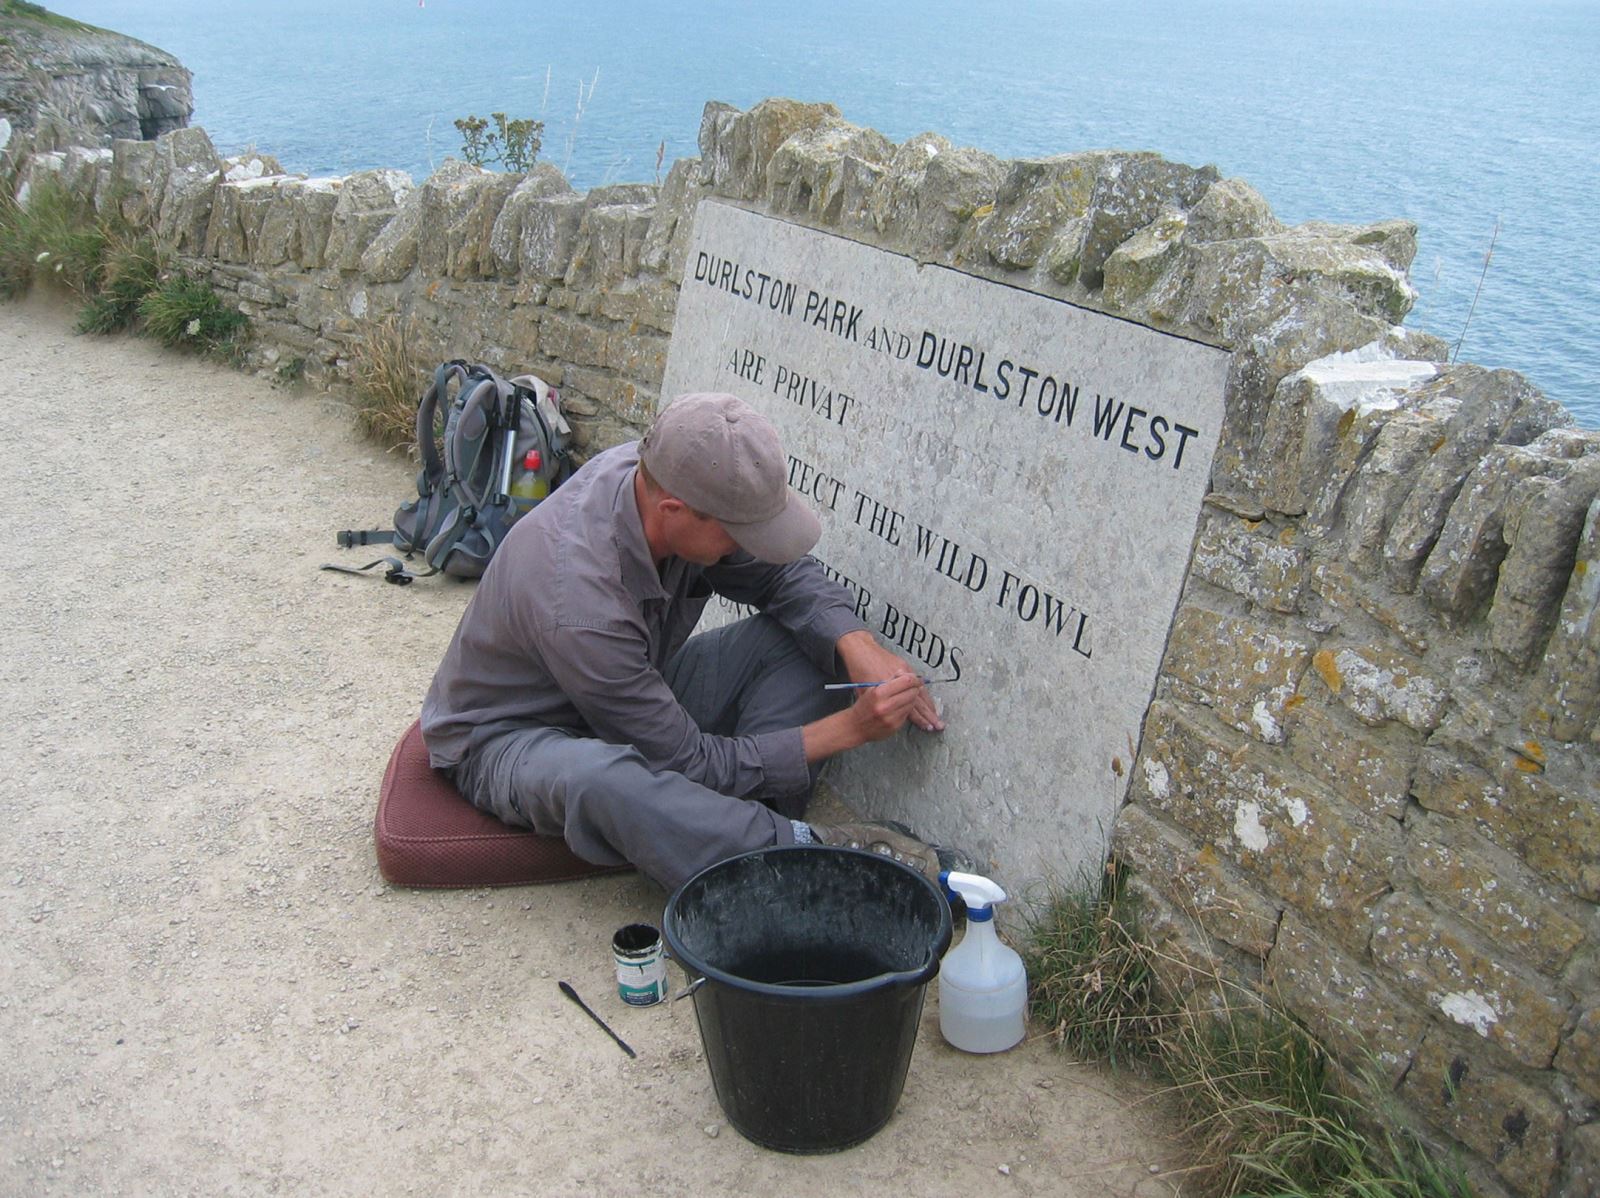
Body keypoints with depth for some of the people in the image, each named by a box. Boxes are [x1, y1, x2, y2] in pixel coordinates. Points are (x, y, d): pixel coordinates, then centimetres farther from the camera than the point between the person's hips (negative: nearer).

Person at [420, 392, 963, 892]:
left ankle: (751, 834, -20)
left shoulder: (660, 476, -19)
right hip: (507, 738, -7)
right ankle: (815, 850, -31)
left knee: (808, 637, -11)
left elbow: (785, 573, -2)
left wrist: (858, 644, -22)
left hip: (640, 690, 7)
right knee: (596, 776, -45)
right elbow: (691, 765, -28)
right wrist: (849, 729, -26)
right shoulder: (577, 603, -38)